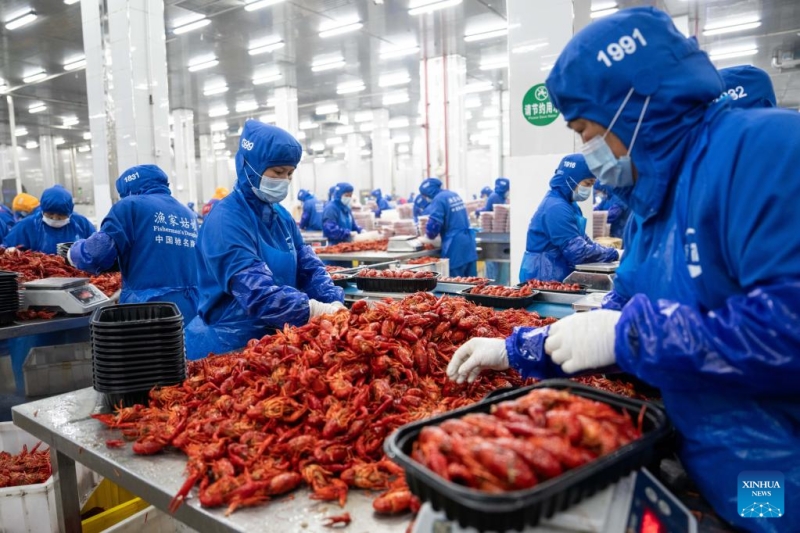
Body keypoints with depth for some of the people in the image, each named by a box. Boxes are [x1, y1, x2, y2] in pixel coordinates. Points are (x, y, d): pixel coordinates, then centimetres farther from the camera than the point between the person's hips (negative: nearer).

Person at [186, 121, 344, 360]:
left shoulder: (281, 216, 6)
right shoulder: (226, 220, -19)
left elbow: (309, 268, 3)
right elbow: (258, 293, -29)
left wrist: (335, 304, -14)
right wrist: (317, 310, -34)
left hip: (274, 340, 7)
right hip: (229, 346, -7)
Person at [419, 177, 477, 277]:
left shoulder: (439, 199, -10)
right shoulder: (454, 195, 16)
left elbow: (434, 223, -16)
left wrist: (429, 235, 5)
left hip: (455, 244, -8)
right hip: (469, 240, 8)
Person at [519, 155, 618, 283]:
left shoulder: (566, 203, 11)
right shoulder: (556, 207, -21)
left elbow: (581, 239, 17)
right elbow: (578, 251, -23)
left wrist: (606, 250, 3)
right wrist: (612, 254, -10)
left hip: (553, 276, 10)